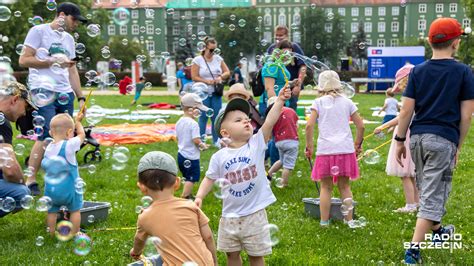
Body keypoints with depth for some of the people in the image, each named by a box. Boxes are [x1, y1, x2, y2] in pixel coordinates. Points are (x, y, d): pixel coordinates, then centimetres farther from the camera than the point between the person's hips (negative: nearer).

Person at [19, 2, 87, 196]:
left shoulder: (69, 39, 20)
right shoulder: (38, 31, 0)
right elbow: (24, 60, -6)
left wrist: (81, 97, 16)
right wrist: (53, 62, -10)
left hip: (66, 94, 7)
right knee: (46, 137, -14)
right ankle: (30, 181, -4)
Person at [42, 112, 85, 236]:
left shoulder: (48, 148, -2)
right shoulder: (69, 145, -17)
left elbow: (44, 166, 10)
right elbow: (82, 134, -1)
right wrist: (77, 121, 15)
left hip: (50, 189, 4)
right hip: (69, 188, -4)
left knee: (52, 211, 19)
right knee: (75, 210, 14)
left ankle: (52, 233, 25)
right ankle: (74, 234, 20)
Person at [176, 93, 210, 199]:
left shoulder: (179, 122, 5)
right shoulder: (193, 124, -21)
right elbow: (196, 140, -24)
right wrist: (203, 146, -7)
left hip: (181, 154, 9)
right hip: (191, 157, -9)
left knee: (188, 178, 23)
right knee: (191, 178, 2)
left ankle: (188, 195, 35)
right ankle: (184, 197, 1)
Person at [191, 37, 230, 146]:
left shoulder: (218, 58, 6)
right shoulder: (198, 60, -4)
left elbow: (227, 72, 9)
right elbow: (194, 77, -7)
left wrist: (220, 77, -10)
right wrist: (207, 81, -14)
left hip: (216, 93, 3)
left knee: (216, 117, 6)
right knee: (203, 117, 0)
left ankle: (216, 140, 15)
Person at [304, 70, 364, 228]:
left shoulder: (318, 102, 3)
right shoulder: (347, 102, 10)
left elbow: (309, 126, -8)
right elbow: (360, 126, 10)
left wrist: (309, 146, 1)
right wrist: (357, 144, 21)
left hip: (326, 149, -2)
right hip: (346, 149, 2)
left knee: (326, 187, 7)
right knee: (344, 186, 14)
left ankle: (324, 222, 9)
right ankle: (349, 220, 15)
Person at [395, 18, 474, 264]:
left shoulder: (417, 71, 4)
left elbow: (406, 110, 0)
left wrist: (400, 141, 8)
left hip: (417, 136, 4)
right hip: (443, 139, -4)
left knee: (427, 190, 23)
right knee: (433, 195, -1)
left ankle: (437, 230, 43)